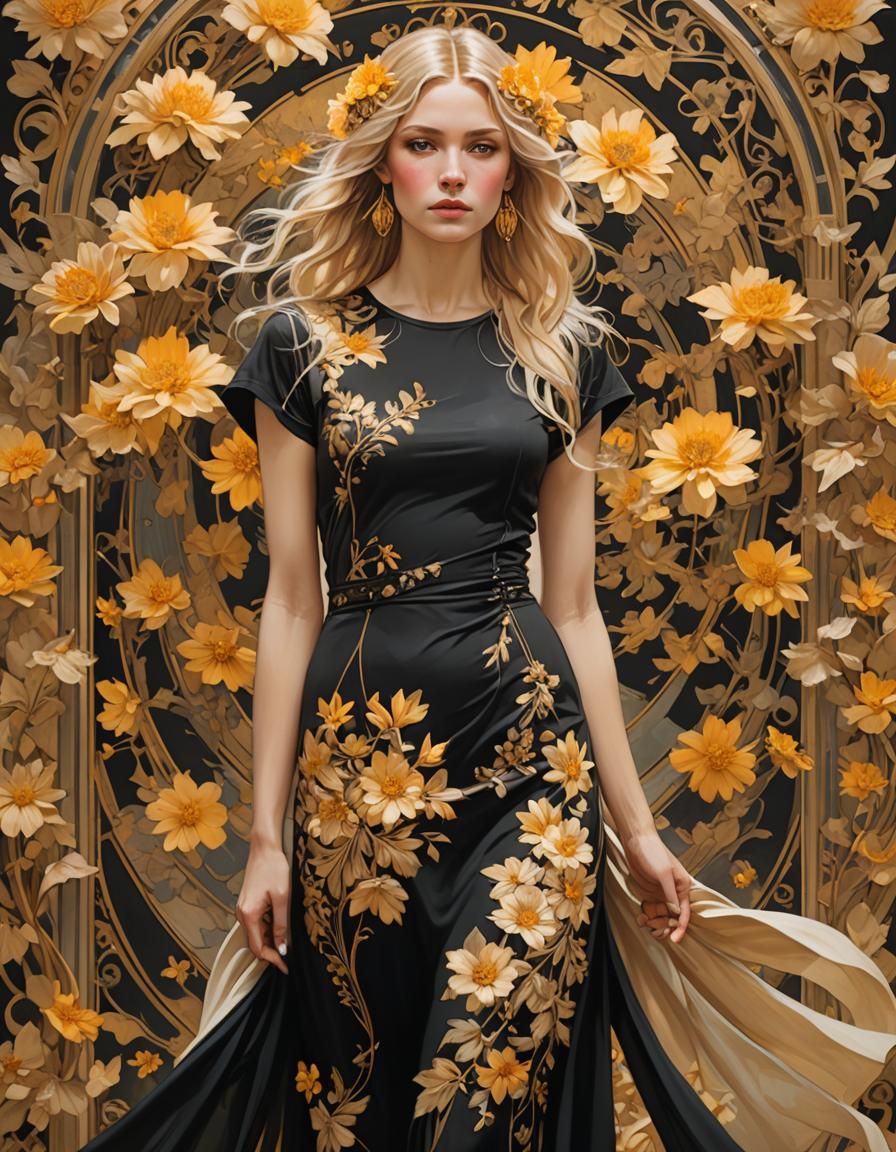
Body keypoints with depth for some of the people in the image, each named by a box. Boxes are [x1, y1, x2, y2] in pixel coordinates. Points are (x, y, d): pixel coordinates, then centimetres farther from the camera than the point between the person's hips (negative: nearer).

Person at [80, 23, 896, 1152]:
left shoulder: (563, 351, 7)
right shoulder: (307, 343, 3)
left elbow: (574, 605, 9)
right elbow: (291, 600, 2)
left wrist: (635, 824, 8)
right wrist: (266, 829, 0)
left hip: (531, 752, 1)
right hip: (361, 746, 0)